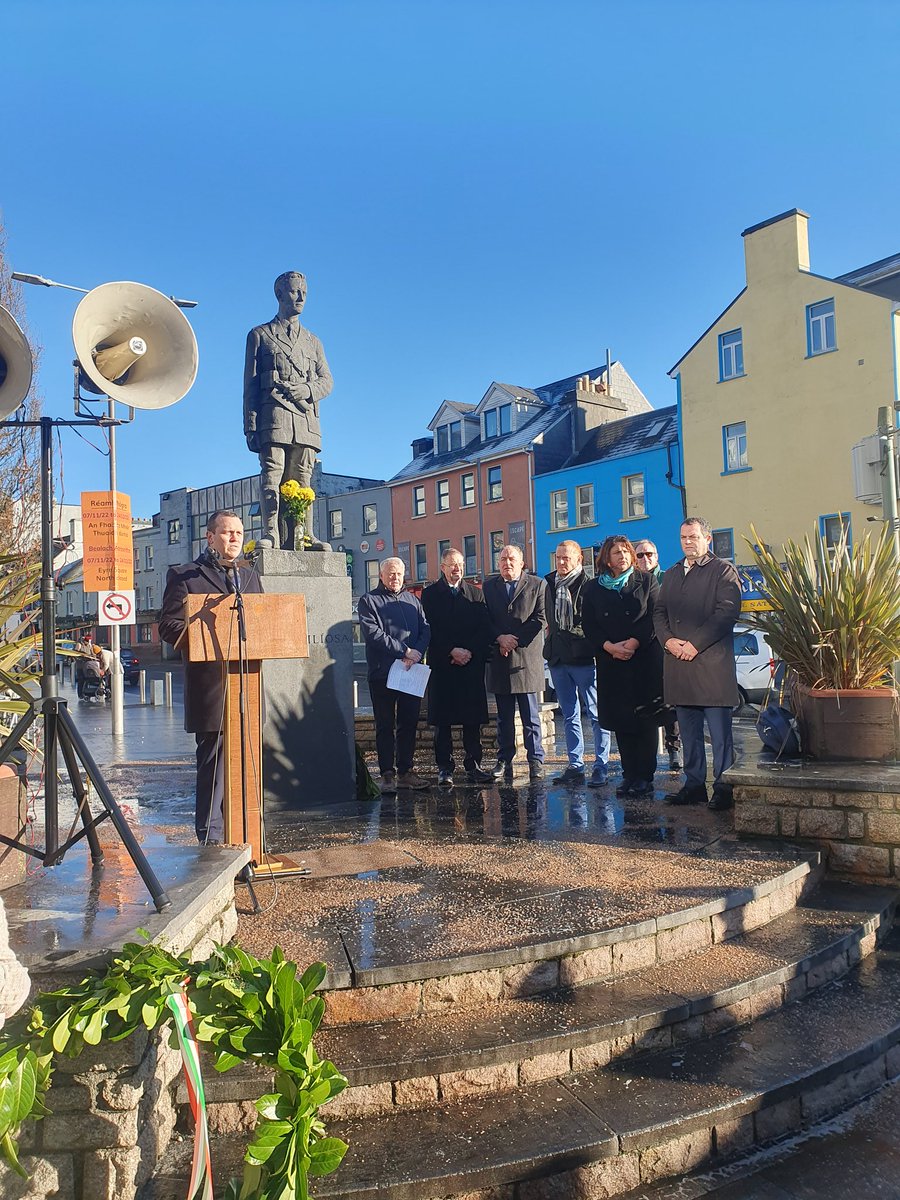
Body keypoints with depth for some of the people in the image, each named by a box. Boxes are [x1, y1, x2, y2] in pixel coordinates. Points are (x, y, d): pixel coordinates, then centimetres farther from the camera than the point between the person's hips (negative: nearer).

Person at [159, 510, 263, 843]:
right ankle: (212, 837, 7)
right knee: (215, 761, -3)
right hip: (210, 685, -5)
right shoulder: (184, 576, 2)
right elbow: (168, 626, -5)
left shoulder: (250, 577, 19)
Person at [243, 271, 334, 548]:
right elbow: (250, 385, 7)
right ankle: (270, 534, -22)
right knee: (272, 473, -16)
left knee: (302, 479, -3)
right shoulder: (260, 335, 15)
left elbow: (327, 380, 17)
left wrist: (306, 389, -7)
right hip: (273, 416, -3)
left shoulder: (313, 341, 27)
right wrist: (250, 426, -4)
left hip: (305, 419, 3)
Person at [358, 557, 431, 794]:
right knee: (385, 726, 2)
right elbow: (373, 634, -12)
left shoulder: (412, 600, 16)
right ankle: (387, 774, 7)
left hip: (411, 672, 4)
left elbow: (425, 630, 8)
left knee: (409, 724, 8)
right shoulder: (368, 601, 1)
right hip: (382, 674, -4)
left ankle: (405, 771, 16)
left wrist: (416, 653, -12)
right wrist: (404, 651, -15)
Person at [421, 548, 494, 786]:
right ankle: (445, 768, 7)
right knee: (442, 720, 0)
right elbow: (430, 630, -3)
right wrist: (452, 651, -12)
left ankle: (473, 766, 11)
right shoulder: (430, 594, 5)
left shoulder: (475, 593, 11)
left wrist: (470, 652, -8)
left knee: (473, 719, 3)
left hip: (472, 664, 2)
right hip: (442, 665, -2)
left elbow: (485, 629, 5)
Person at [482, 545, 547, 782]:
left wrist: (515, 639, -10)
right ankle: (504, 760, 15)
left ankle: (535, 760, 9)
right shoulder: (489, 586, 11)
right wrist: (500, 638, -11)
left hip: (526, 657, -2)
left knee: (530, 715, 2)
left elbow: (540, 619, -4)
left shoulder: (536, 585, 3)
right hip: (499, 659, 2)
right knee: (504, 716, 9)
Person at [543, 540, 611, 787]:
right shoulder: (550, 584, 11)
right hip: (558, 656, 7)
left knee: (596, 714, 0)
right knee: (569, 716, 12)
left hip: (583, 657, -6)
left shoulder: (588, 585, -8)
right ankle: (575, 766, 18)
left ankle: (600, 767, 5)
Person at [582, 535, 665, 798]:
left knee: (645, 719, -2)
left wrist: (634, 642, -15)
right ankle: (629, 775, 11)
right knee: (620, 720, 4)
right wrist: (610, 646, -10)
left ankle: (645, 776, 3)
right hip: (611, 663, 2)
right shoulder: (594, 589, 11)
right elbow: (588, 625, 5)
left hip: (645, 660, -2)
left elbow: (656, 617, -3)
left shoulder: (646, 582, 6)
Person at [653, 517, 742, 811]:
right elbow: (659, 612, 16)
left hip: (712, 662, -6)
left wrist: (695, 644, -16)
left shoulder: (723, 571, 0)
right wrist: (668, 640, -3)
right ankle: (694, 785, 19)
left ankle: (724, 789, 2)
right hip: (679, 665, 6)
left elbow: (727, 611, -11)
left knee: (720, 733, -4)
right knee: (689, 733, 11)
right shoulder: (671, 574, 21)